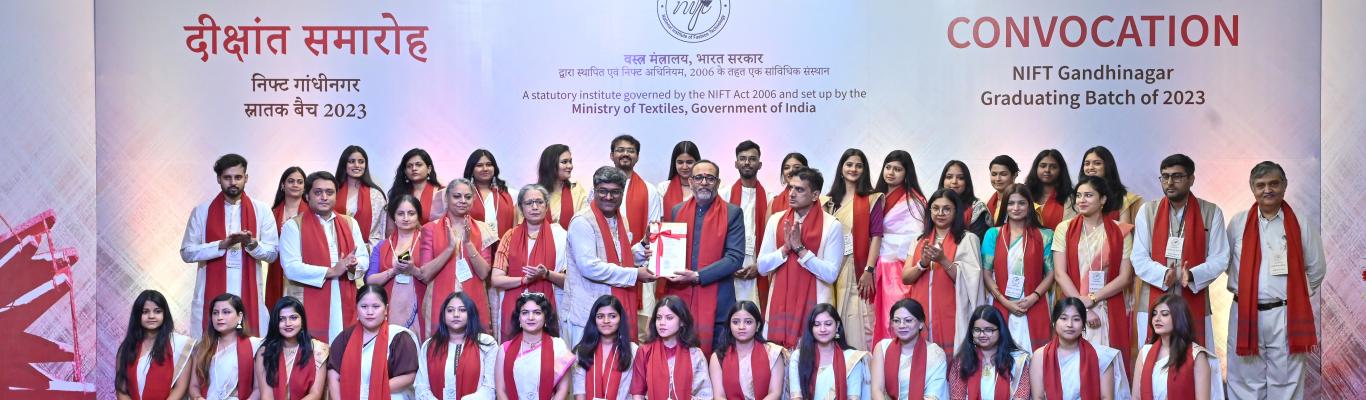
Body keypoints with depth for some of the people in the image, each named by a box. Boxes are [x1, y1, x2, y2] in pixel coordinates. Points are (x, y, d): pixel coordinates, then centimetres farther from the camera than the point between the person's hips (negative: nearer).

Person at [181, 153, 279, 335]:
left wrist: (252, 244, -16)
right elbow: (187, 252, 0)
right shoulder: (201, 212, 5)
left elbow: (272, 253, 4)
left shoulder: (261, 211, 6)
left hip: (249, 295, 0)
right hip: (211, 295, 0)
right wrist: (222, 245, -14)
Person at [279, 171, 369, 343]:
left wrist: (353, 265, -13)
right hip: (307, 305, -4)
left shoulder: (350, 223, 14)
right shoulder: (293, 226, -1)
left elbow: (364, 259, 11)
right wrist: (330, 272, -15)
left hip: (344, 303, 4)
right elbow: (291, 267, -11)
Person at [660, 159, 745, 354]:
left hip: (716, 303, -3)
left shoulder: (732, 213, 1)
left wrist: (698, 276, -14)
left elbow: (735, 257, -8)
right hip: (679, 300, 3)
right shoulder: (677, 211, 12)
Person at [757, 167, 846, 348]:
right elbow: (762, 267, 4)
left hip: (813, 305, -3)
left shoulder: (831, 225, -4)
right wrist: (786, 248, -11)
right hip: (779, 302, 3)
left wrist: (800, 248, -15)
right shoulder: (776, 220, 6)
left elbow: (830, 274, -10)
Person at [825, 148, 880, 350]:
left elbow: (876, 236, -5)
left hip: (858, 268, -4)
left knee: (857, 324, -7)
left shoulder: (871, 199, 2)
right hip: (833, 267, 4)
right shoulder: (832, 200, 15)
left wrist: (869, 270, -13)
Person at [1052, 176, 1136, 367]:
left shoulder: (1120, 232, 5)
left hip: (1111, 313, 0)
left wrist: (1091, 299, -10)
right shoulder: (1065, 229, 5)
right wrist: (1082, 308, -9)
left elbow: (1125, 277, -1)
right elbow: (1059, 274, -1)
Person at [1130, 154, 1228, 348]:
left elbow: (1219, 258, 2)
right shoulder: (1147, 211, 7)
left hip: (1194, 304, 0)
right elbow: (1138, 258, 3)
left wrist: (1192, 275, -16)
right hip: (1153, 304, 1)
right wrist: (1164, 274, -16)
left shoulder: (1211, 212, 5)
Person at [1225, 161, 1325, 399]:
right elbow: (1224, 263, 12)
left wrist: (1296, 297, 10)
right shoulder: (1238, 223, 3)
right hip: (1245, 315, 1)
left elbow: (1316, 270, 10)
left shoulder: (1301, 225, 2)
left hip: (1286, 317, -1)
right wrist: (1241, 290, 8)